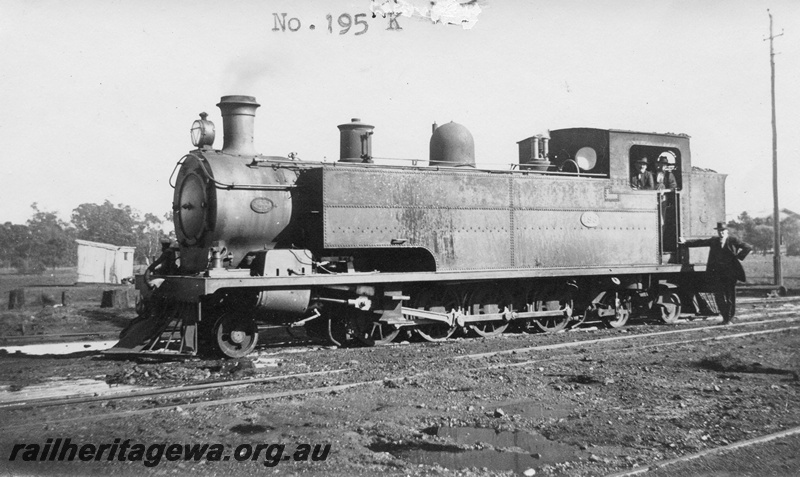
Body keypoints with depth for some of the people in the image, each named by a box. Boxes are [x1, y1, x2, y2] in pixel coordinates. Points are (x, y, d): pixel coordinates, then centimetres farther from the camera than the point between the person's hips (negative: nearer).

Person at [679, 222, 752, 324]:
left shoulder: (733, 240, -1)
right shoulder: (714, 240, 11)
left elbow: (748, 247, -3)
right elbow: (700, 242, 13)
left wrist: (738, 256, -8)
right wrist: (685, 242, 9)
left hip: (730, 273, -3)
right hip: (717, 273, 4)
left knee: (730, 296, 3)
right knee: (719, 295, -1)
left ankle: (731, 317, 15)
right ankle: (725, 317, 9)